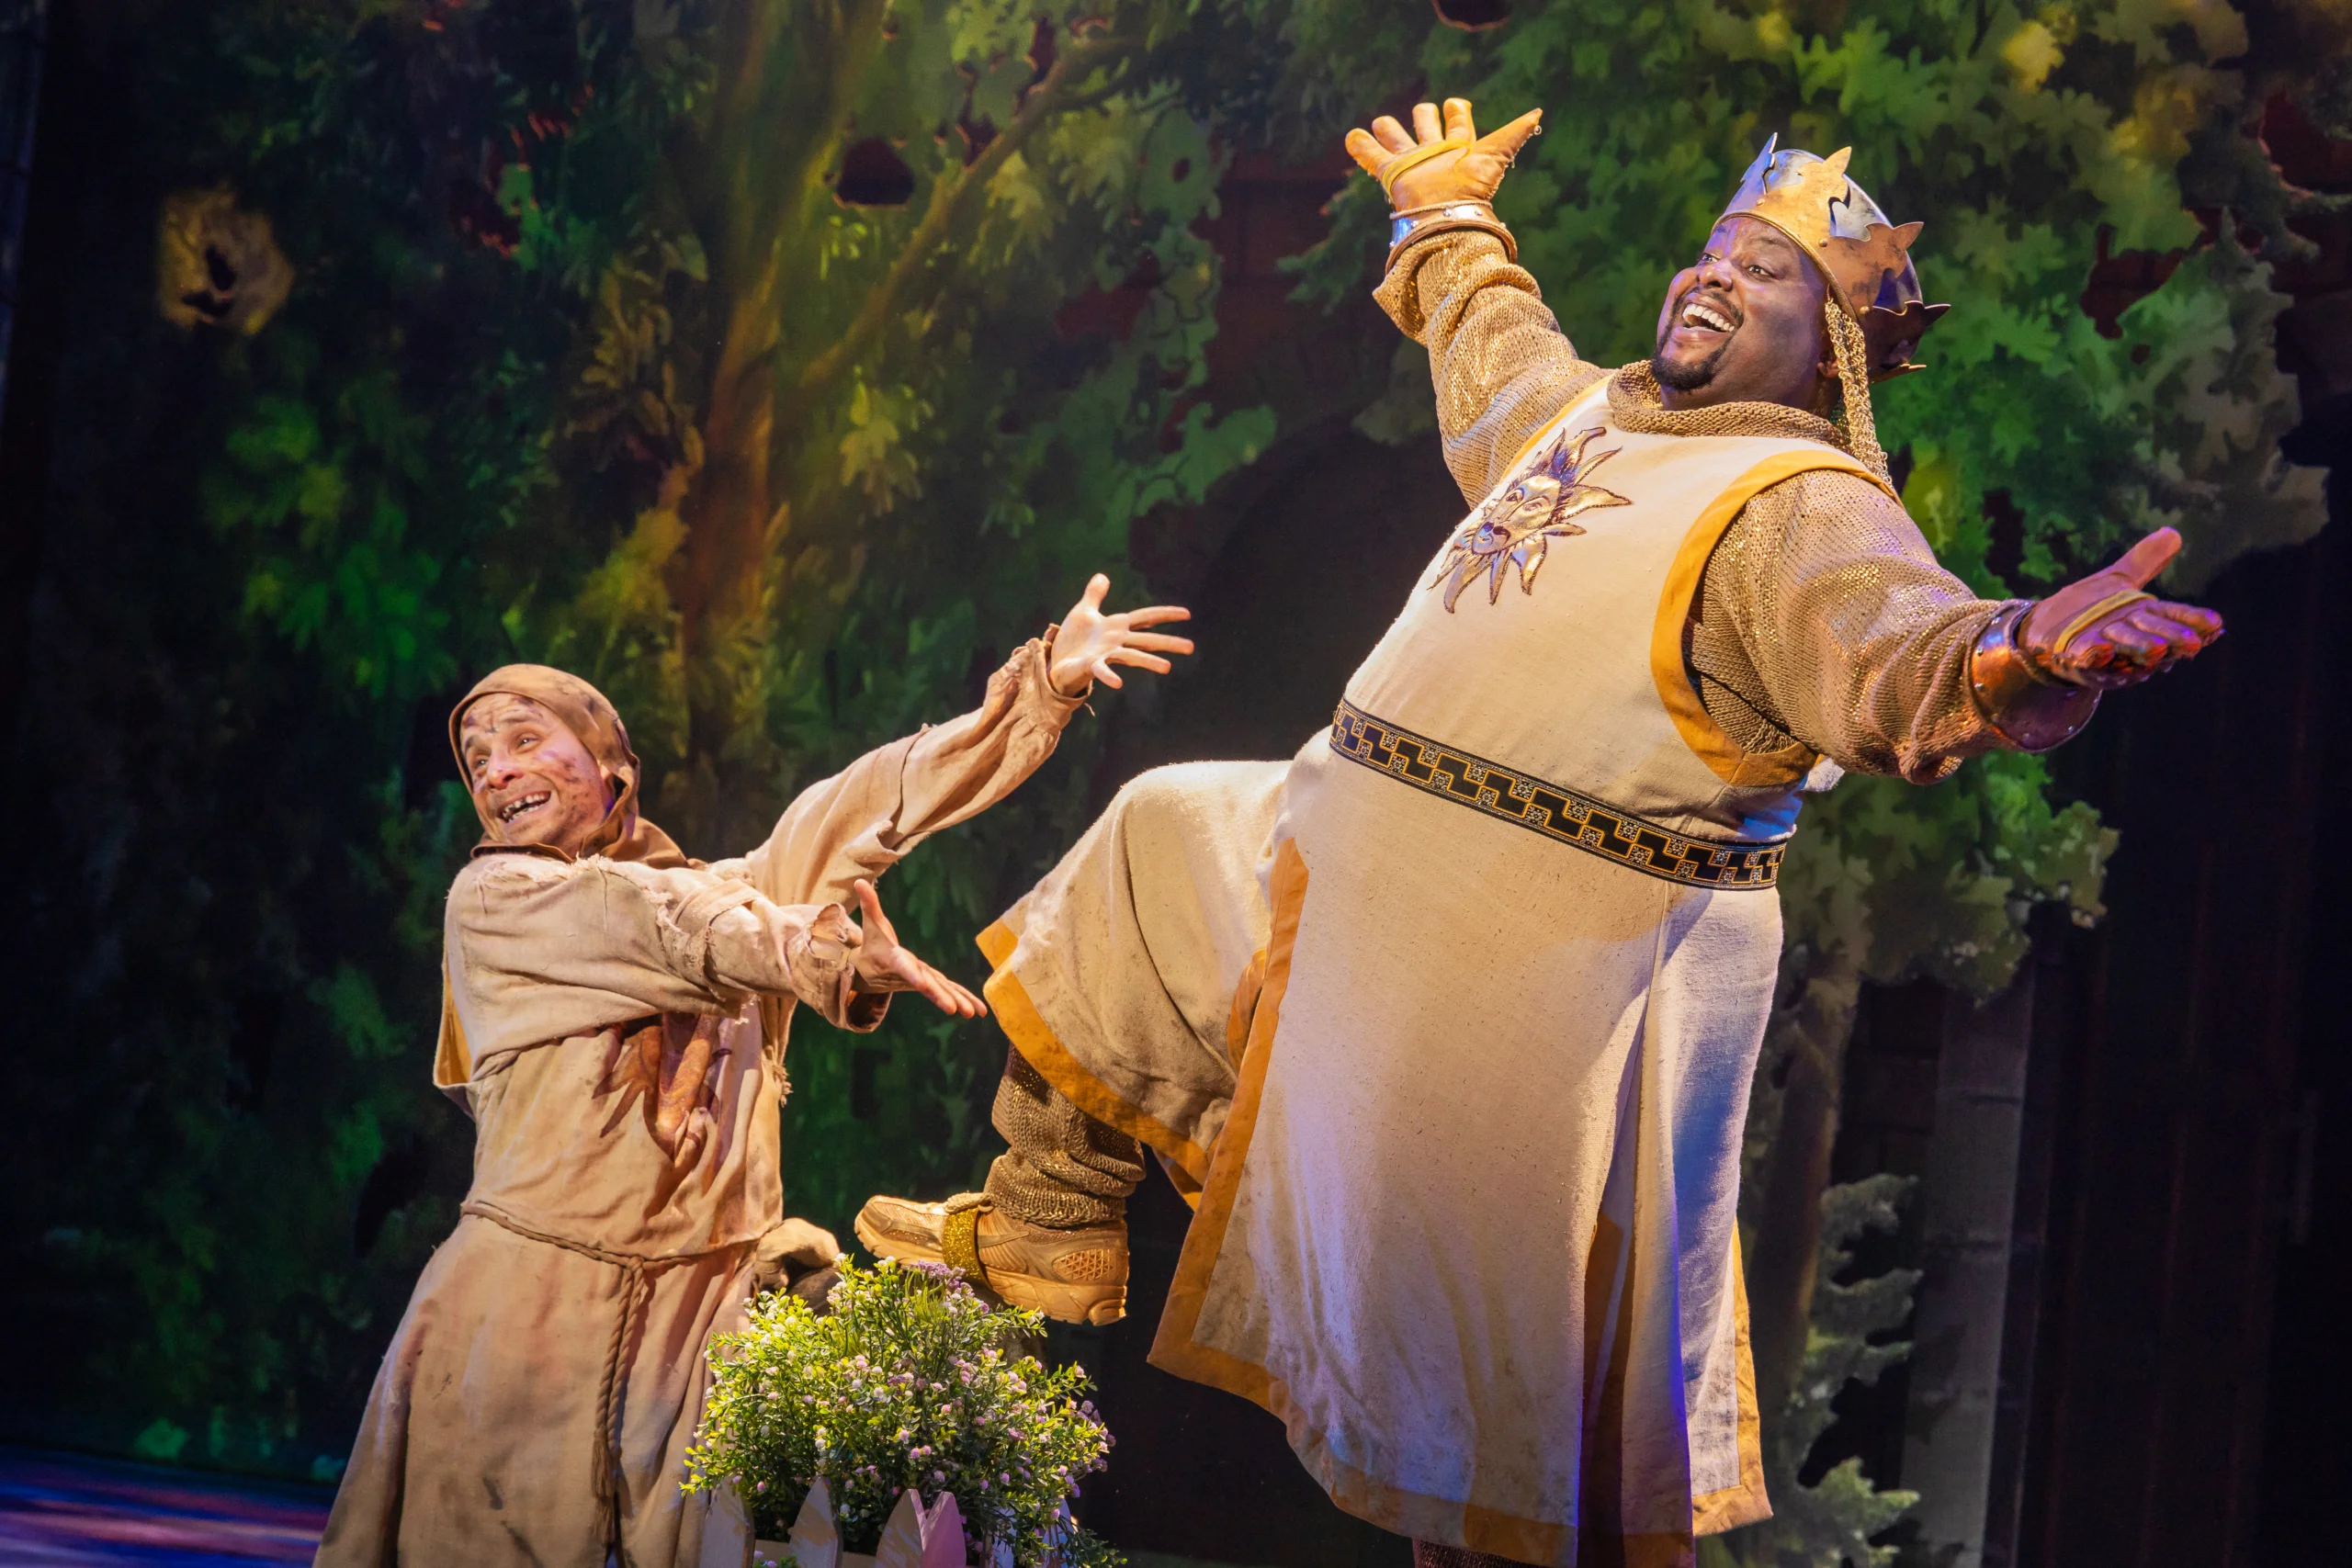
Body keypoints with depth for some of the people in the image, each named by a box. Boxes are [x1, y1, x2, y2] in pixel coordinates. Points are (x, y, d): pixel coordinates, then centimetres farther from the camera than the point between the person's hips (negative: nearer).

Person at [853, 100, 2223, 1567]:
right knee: (1165, 838, 29)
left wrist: (2007, 661, -58)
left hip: (1558, 974, -10)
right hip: (1365, 883, 10)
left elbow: (1891, 637, -37)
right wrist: (1448, 214, 51)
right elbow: (1489, 335, 37)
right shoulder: (1585, 411, 13)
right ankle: (1046, 1235, 41)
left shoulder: (1806, 511, -15)